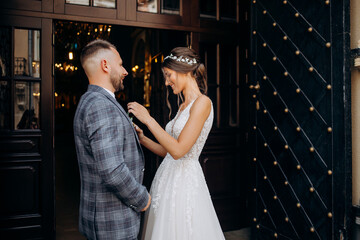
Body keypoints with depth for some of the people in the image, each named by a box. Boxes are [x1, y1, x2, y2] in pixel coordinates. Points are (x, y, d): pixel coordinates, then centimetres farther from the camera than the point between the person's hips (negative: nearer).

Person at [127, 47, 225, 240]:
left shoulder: (202, 102, -14)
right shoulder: (183, 106, 13)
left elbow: (178, 150, -21)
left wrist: (148, 119, -17)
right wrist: (142, 139, 2)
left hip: (184, 181, -8)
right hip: (167, 179, 8)